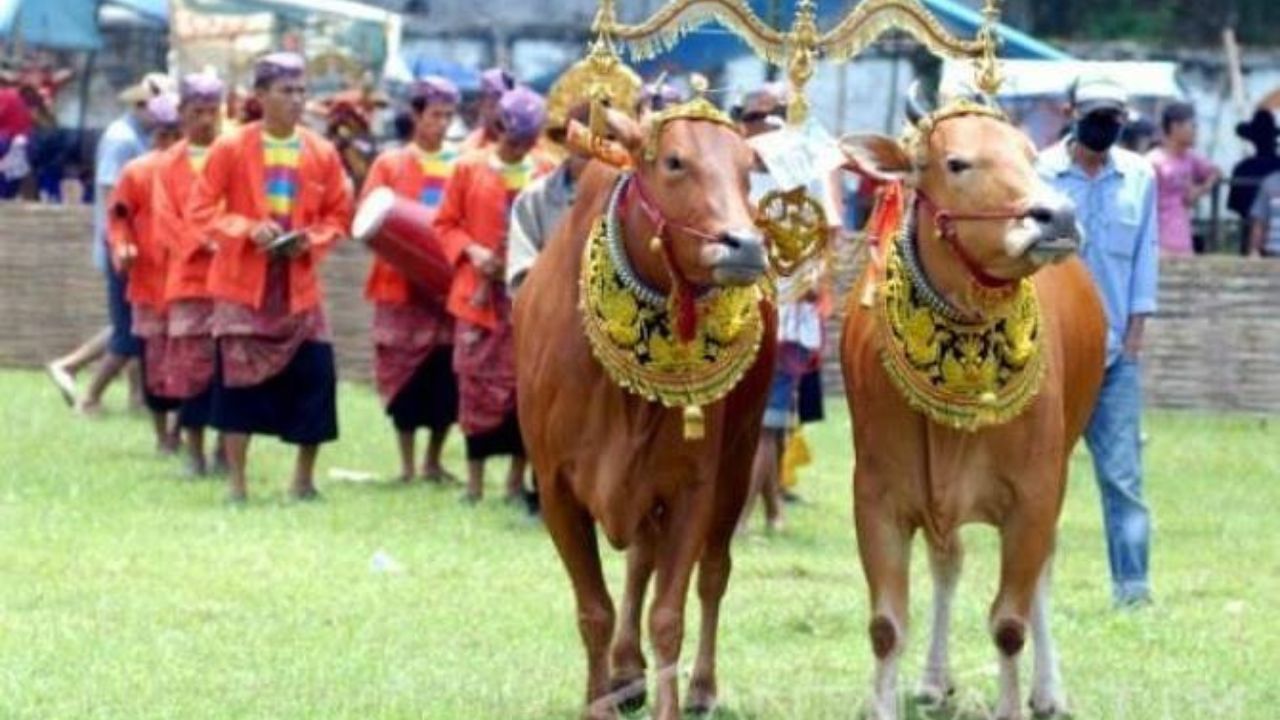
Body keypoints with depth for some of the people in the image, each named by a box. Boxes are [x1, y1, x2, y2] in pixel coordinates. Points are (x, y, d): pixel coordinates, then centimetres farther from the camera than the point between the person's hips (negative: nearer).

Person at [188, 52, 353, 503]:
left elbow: (339, 215, 11)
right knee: (238, 377, -4)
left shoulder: (322, 154, 3)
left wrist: (312, 240, -9)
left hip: (299, 285, 2)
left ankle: (304, 479, 12)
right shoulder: (231, 149, -4)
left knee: (314, 377, -3)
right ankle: (237, 485, 4)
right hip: (242, 282, -2)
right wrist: (247, 229, -17)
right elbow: (201, 209, -3)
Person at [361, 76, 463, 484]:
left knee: (447, 377, 0)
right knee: (405, 374, -1)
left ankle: (433, 462, 13)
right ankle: (406, 464, 6)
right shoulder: (389, 165, 5)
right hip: (402, 285, -2)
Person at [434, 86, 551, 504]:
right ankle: (475, 482, 7)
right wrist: (471, 250, -10)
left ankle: (518, 480, 10)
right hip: (480, 295, -1)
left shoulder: (546, 175, 5)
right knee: (478, 385, 0)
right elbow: (446, 225, 7)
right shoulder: (469, 170, 4)